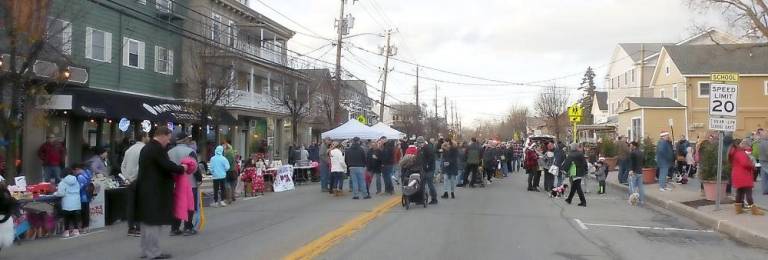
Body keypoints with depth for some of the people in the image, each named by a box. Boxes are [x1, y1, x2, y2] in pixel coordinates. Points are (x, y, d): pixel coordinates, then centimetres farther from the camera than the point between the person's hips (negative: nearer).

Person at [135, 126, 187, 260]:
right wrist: (182, 168, -6)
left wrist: (176, 169, 13)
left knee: (147, 220, 14)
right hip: (155, 191, -10)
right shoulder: (158, 148, -16)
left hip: (145, 189, 10)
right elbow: (167, 165, -22)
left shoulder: (146, 148, 16)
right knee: (155, 221, -5)